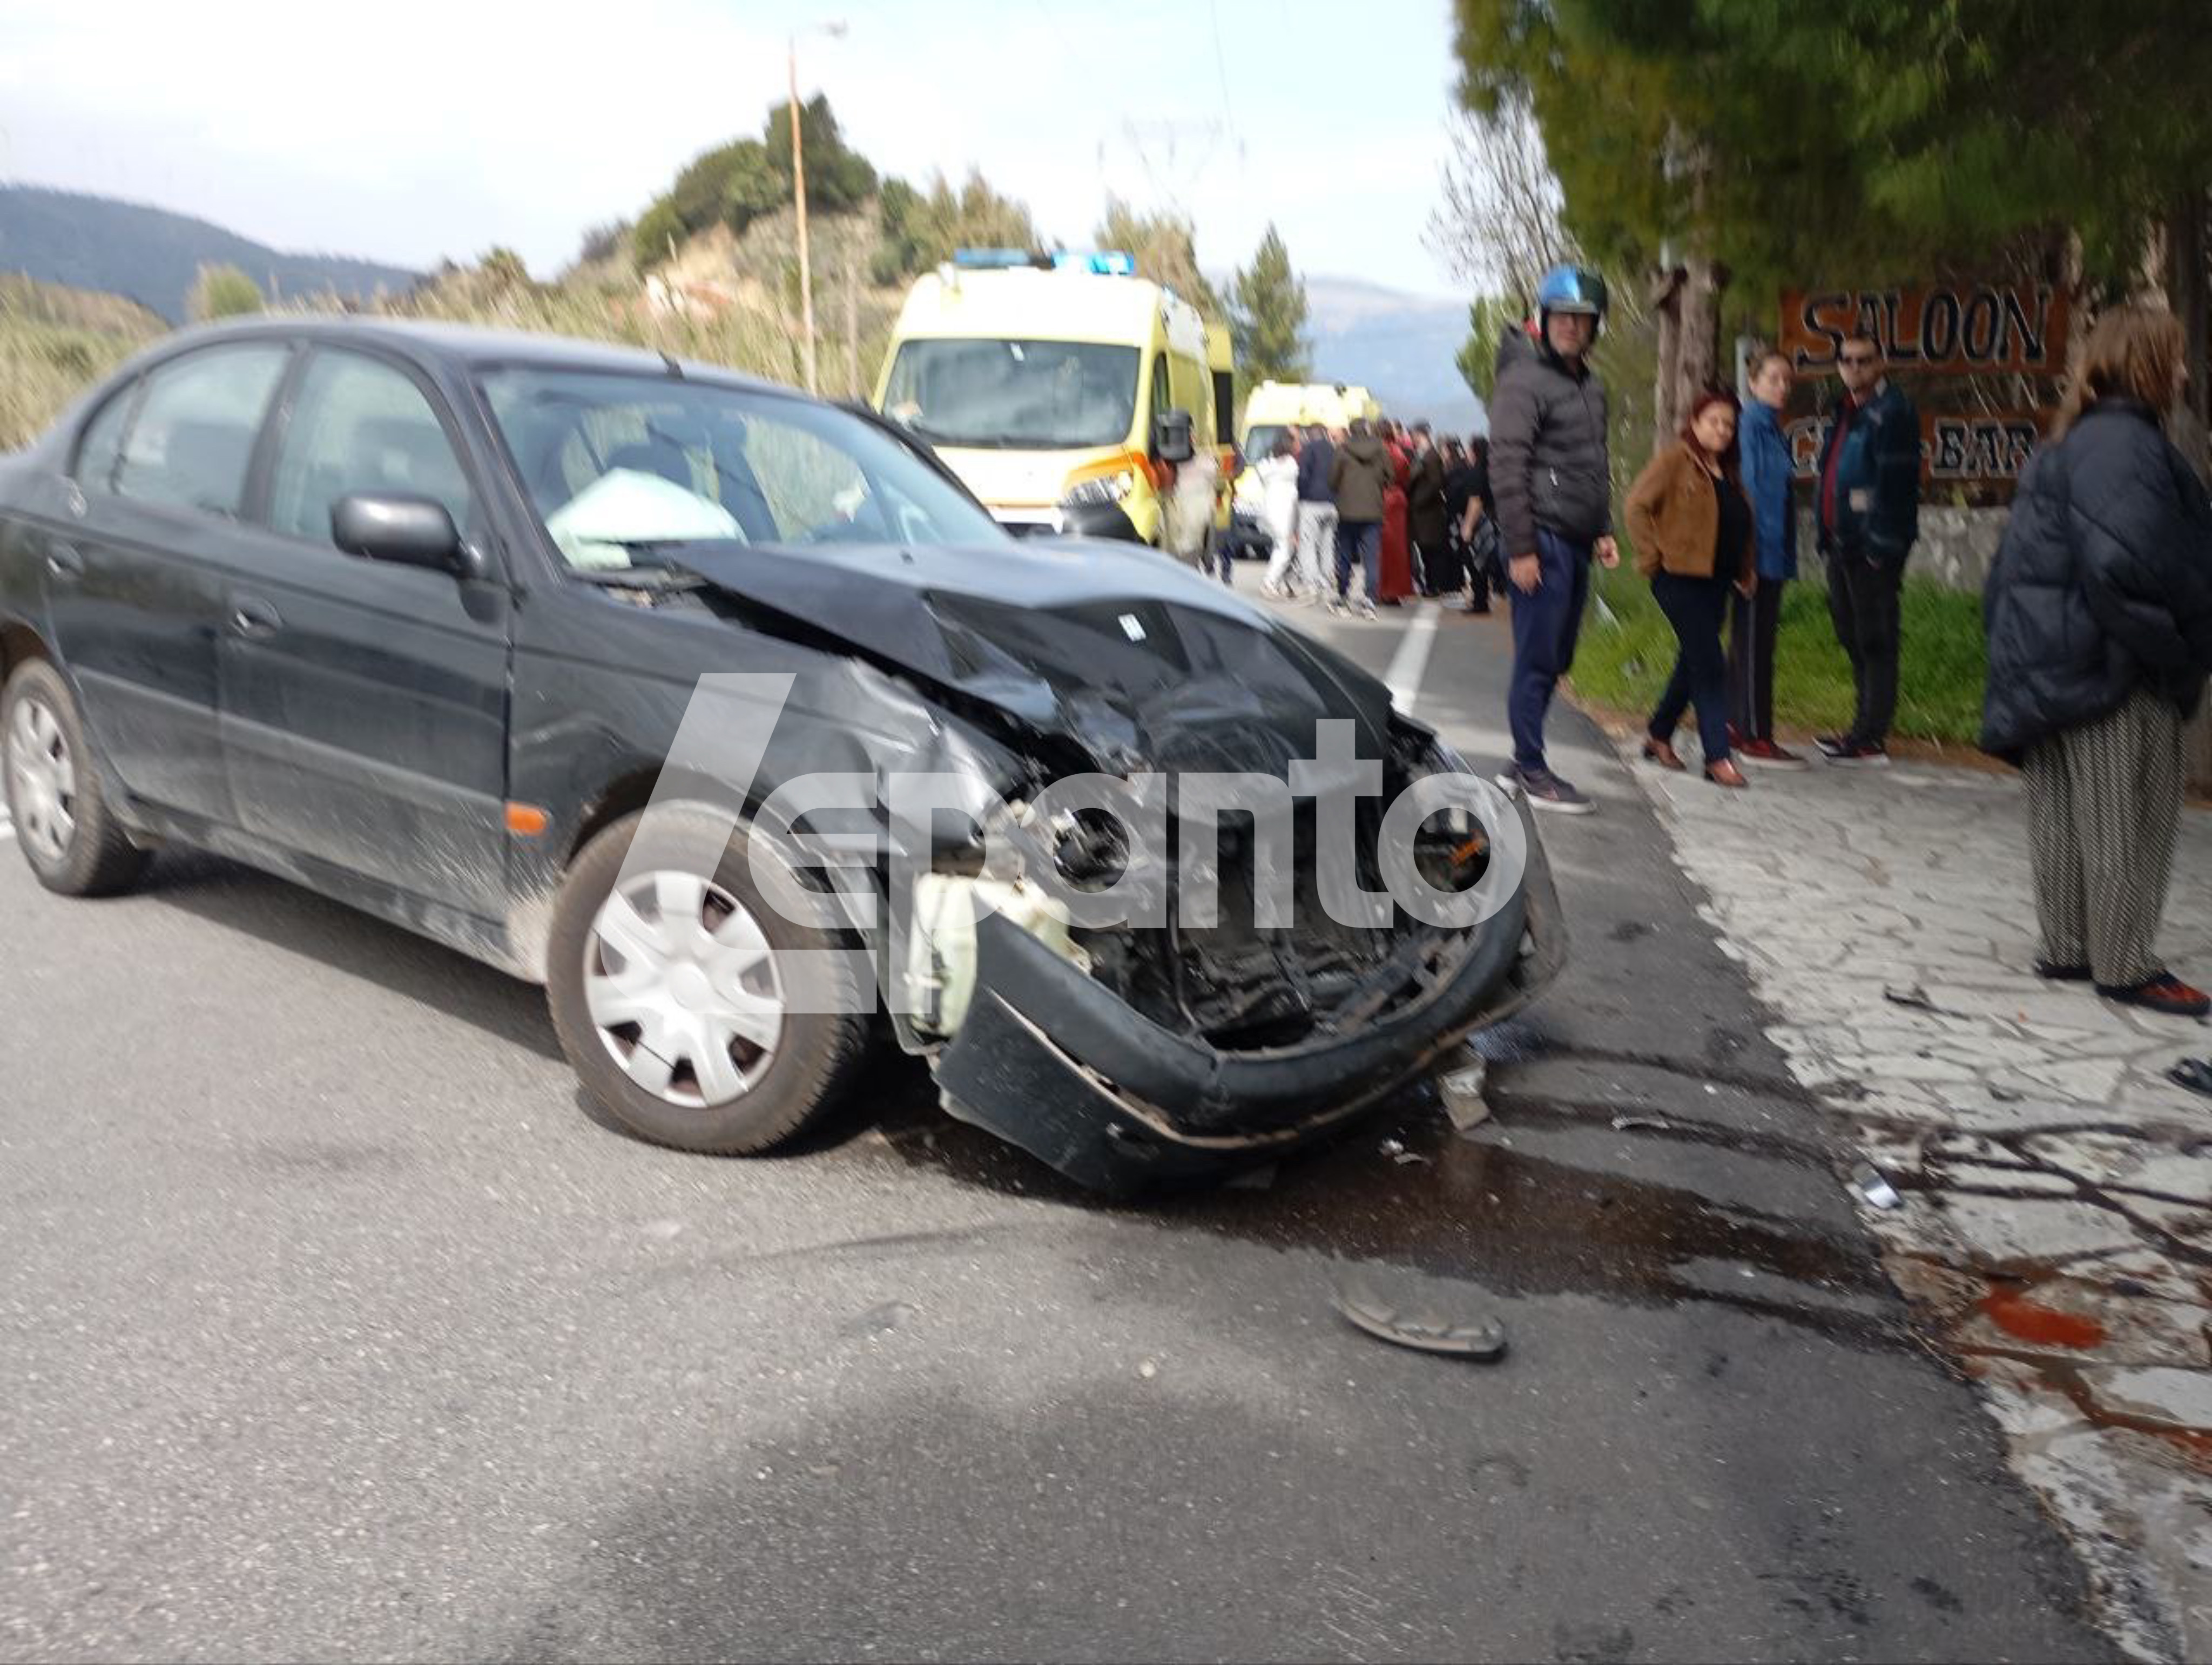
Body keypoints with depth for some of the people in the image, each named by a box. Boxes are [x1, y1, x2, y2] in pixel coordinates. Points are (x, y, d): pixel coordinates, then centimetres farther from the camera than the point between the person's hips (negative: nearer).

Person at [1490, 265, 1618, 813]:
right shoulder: (1524, 382, -8)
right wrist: (1520, 548, -18)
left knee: (1555, 660, 11)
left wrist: (1603, 530, 19)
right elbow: (1507, 469, -14)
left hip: (1576, 542, 9)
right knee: (1537, 660, -6)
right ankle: (1533, 771, 1)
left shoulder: (1591, 386, 20)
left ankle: (1524, 763, 19)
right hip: (1543, 540, -9)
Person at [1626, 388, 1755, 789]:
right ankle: (1717, 758, -9)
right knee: (1710, 665, -11)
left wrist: (1746, 569, 13)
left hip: (1715, 580, 8)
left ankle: (1659, 737, 30)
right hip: (1679, 576, -8)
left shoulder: (1727, 471, 16)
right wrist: (1652, 556, -14)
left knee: (1694, 663, 15)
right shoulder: (1674, 460, -7)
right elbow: (1637, 505, -12)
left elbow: (1741, 527, 23)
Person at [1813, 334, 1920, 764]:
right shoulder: (1847, 411, 18)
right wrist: (1827, 536, 15)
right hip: (1842, 543, 9)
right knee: (1852, 636, 14)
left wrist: (1883, 547, -21)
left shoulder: (1892, 411, -10)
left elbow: (1896, 482, -17)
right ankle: (1867, 728, 23)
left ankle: (1870, 738, -3)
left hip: (1873, 547, -9)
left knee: (1874, 640, -5)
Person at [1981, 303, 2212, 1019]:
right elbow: (2127, 564, -25)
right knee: (2127, 821, -1)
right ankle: (2125, 966, 7)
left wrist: (2018, 640, 16)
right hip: (2112, 666, -9)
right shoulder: (2127, 443, -15)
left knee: (2065, 818, 13)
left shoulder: (2071, 443, 15)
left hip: (2058, 659, 9)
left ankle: (2068, 949, 22)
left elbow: (2025, 560, 18)